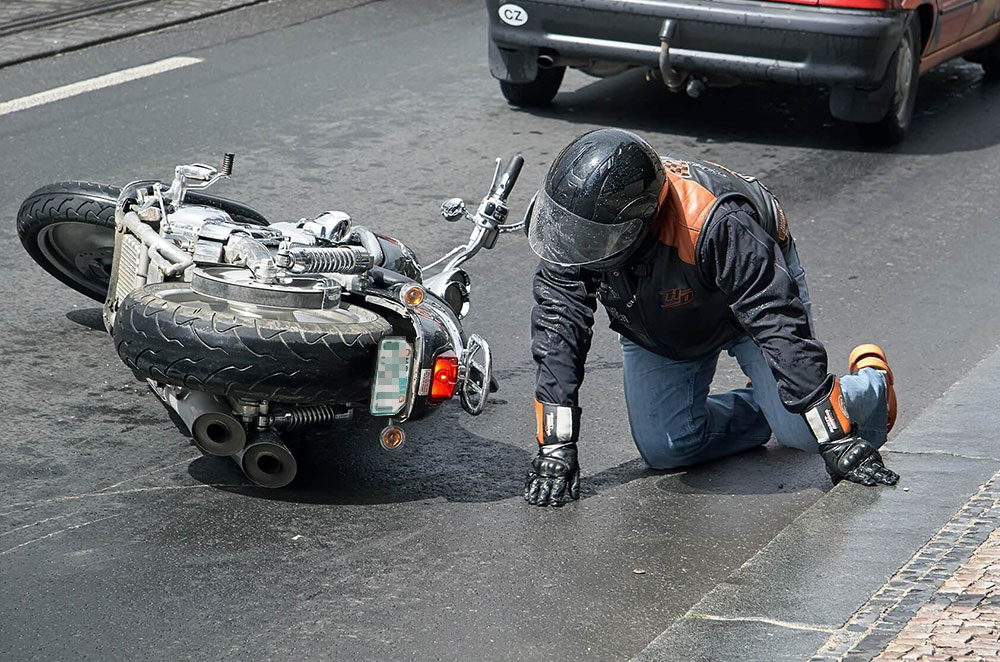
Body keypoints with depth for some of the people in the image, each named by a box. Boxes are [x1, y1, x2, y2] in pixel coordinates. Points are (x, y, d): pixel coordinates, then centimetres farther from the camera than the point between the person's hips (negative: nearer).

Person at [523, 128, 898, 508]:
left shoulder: (715, 225, -44)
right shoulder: (574, 215, -31)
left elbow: (780, 323, -39)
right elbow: (559, 323, -26)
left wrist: (838, 442, -37)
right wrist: (555, 447, -32)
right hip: (654, 326, 4)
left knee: (801, 430, -15)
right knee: (666, 450, -6)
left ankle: (871, 384, 20)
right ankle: (757, 409, 24)